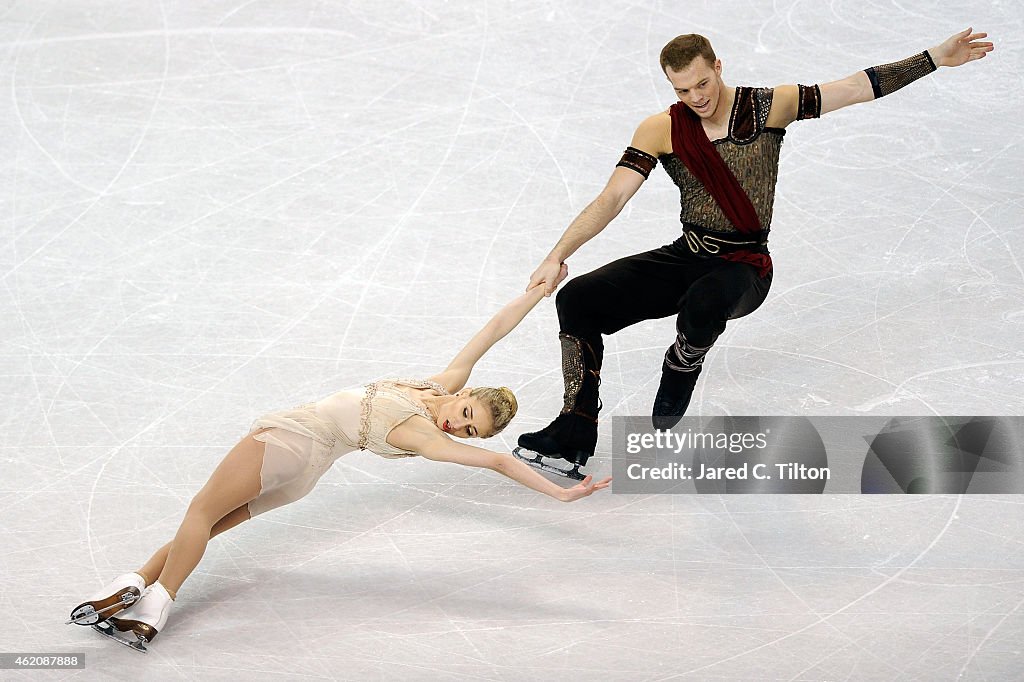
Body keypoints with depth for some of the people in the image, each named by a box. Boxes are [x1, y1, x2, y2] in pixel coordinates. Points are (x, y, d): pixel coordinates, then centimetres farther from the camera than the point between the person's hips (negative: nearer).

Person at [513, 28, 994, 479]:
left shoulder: (769, 108, -7)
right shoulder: (662, 130, -4)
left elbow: (858, 88, -4)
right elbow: (613, 197, -11)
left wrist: (935, 58, -8)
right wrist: (558, 257, -23)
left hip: (744, 267, -3)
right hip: (687, 257, 3)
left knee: (703, 306, -40)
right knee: (577, 300, -15)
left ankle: (682, 371, -2)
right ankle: (574, 436, -5)